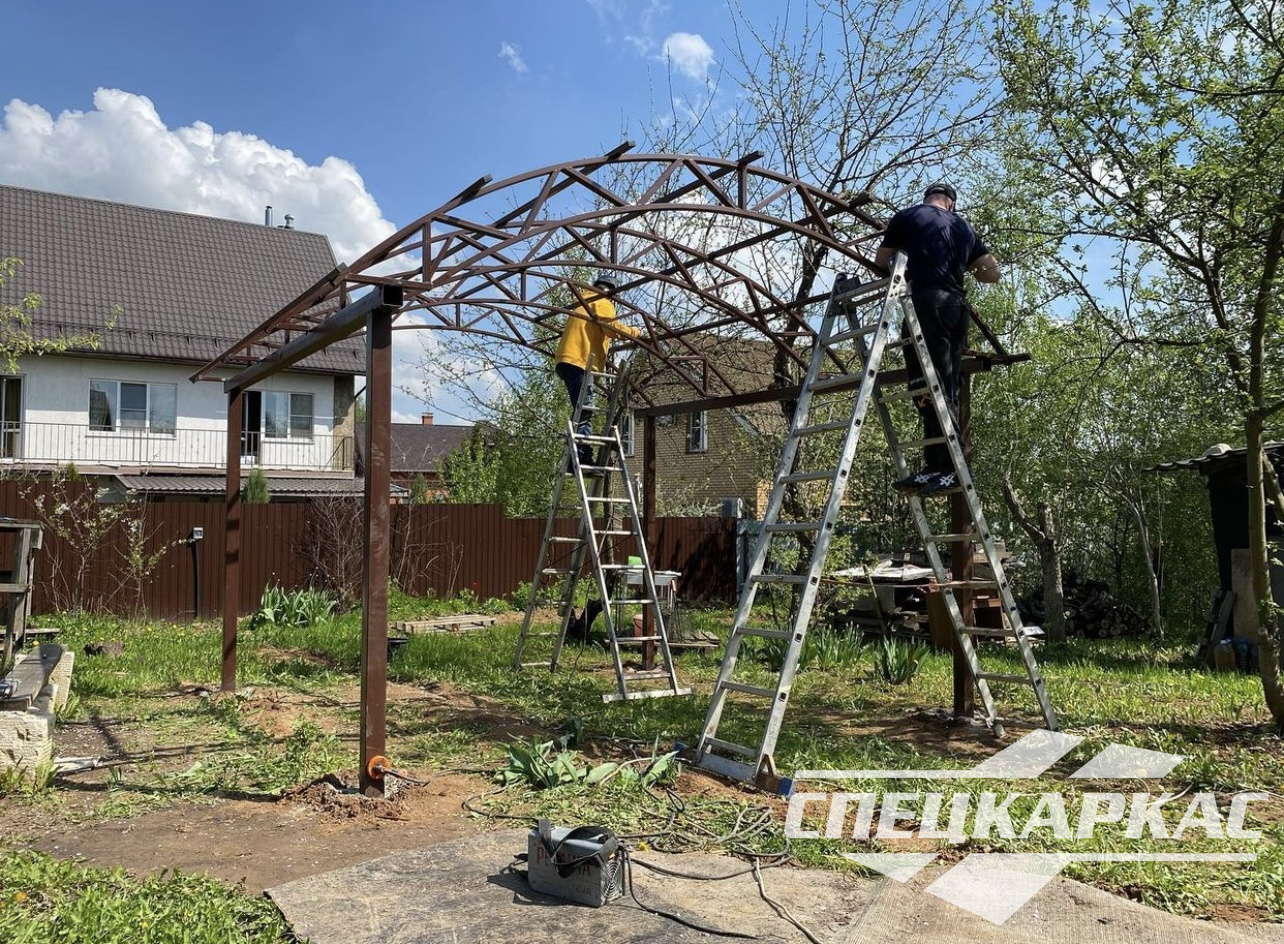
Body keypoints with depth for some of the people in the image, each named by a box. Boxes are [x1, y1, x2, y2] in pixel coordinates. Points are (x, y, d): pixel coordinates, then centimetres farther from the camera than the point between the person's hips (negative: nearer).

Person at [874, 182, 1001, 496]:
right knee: (947, 390, 5)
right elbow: (993, 272, 23)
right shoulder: (964, 227, 23)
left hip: (927, 301, -6)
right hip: (958, 306, 6)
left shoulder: (907, 217, 11)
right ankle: (935, 465, 1)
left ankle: (948, 467, -20)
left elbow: (881, 261, 19)